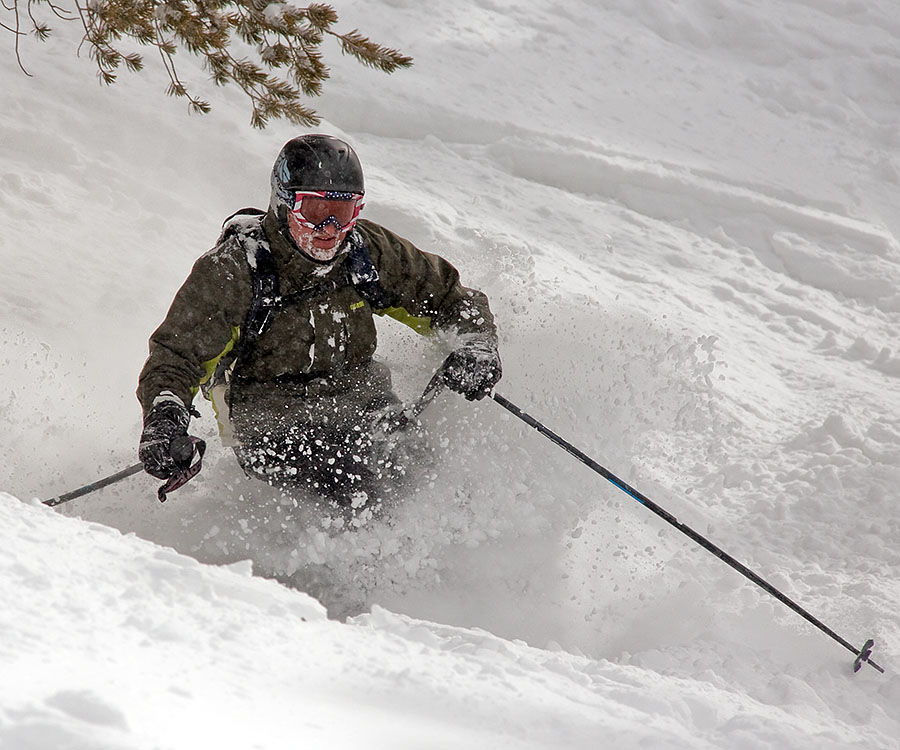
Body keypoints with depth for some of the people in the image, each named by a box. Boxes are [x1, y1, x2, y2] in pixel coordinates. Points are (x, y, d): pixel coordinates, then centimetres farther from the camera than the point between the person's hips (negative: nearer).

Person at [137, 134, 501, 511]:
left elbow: (452, 299, 12)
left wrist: (474, 347, -9)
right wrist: (163, 420, -31)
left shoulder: (368, 251, -1)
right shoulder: (231, 271, -13)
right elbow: (175, 356, -11)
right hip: (274, 425, -5)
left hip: (361, 408, 5)